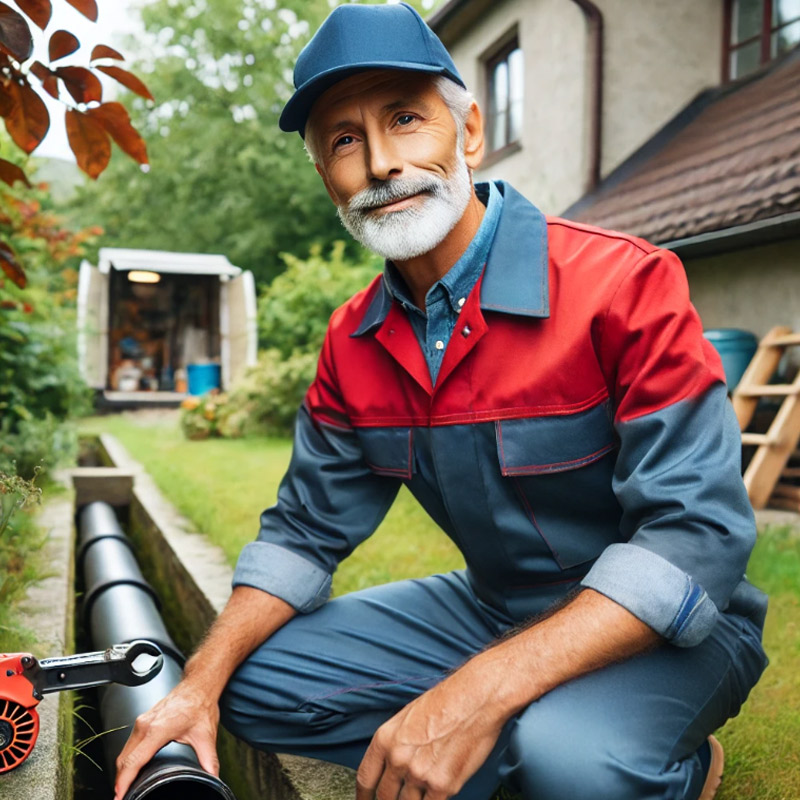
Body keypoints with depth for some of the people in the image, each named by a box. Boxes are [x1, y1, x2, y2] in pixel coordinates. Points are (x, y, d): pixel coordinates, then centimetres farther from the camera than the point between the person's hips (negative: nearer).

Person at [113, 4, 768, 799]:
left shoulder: (624, 284, -21)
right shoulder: (353, 343, -1)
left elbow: (698, 534, -27)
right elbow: (306, 530, 5)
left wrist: (481, 692, -36)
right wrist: (201, 681, -10)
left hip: (668, 626, -5)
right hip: (493, 609, 6)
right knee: (253, 681, -2)